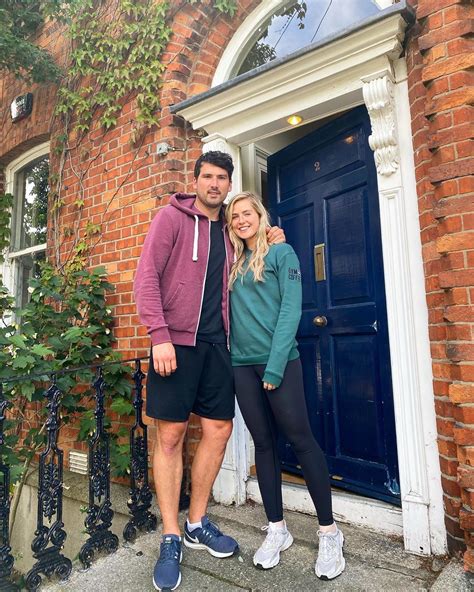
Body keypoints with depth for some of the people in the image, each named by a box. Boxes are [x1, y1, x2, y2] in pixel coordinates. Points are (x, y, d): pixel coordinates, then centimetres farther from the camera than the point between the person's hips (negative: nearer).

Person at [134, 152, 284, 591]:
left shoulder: (227, 231, 17)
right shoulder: (172, 217, 1)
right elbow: (147, 275, -8)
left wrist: (269, 244, 13)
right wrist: (159, 335, -18)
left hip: (215, 342, 6)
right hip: (175, 340, -5)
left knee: (218, 430, 8)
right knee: (171, 435, 0)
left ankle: (197, 523, 27)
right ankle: (171, 539, 17)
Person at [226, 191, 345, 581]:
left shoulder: (282, 253, 1)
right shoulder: (233, 263, 16)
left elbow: (290, 310, -9)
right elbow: (234, 313, 16)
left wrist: (275, 365, -15)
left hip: (280, 359, -5)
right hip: (242, 363, 5)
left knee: (300, 438, -1)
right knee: (263, 442, 10)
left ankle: (329, 532, 15)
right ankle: (277, 529, 24)